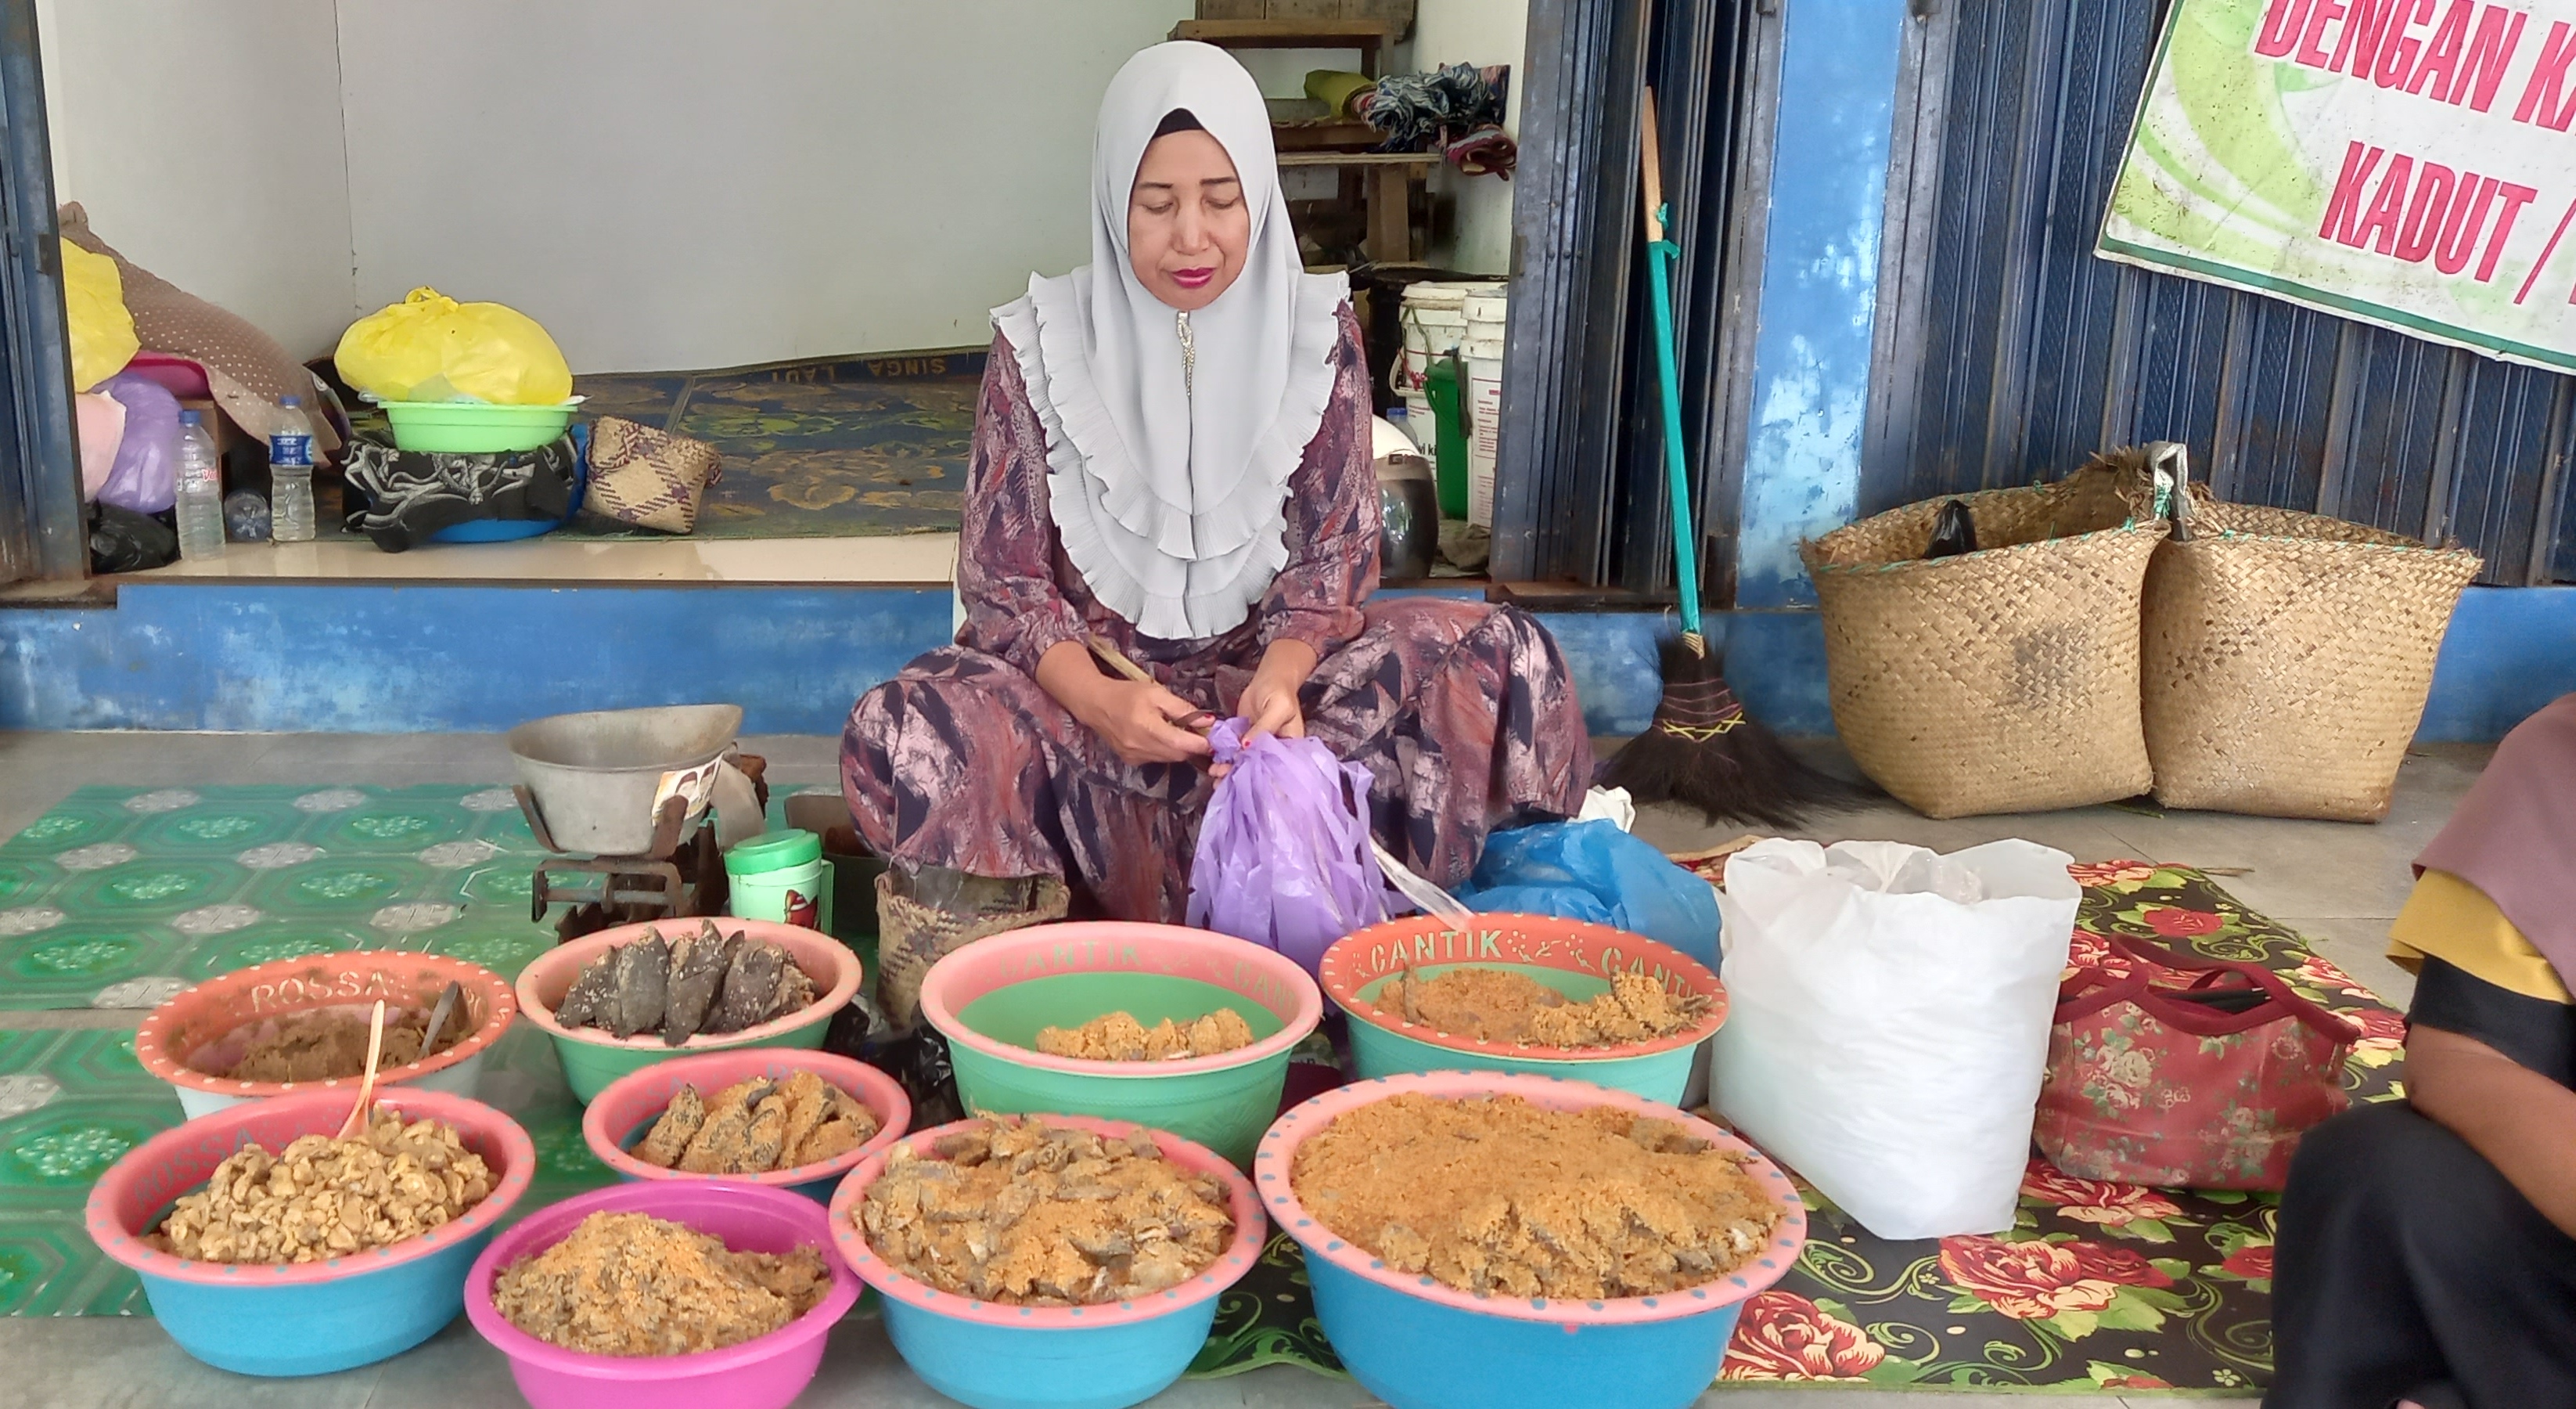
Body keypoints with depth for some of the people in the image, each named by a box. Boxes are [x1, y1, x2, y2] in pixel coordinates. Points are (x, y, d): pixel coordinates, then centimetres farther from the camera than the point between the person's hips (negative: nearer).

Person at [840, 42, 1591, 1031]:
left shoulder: (1316, 331, -2)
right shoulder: (1042, 344, -6)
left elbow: (1334, 554, -3)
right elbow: (1002, 580, -6)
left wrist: (1280, 679, -25)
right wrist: (1098, 701, -27)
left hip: (1267, 667, 2)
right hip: (1085, 678, -1)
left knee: (1499, 659, -23)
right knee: (906, 735, -33)